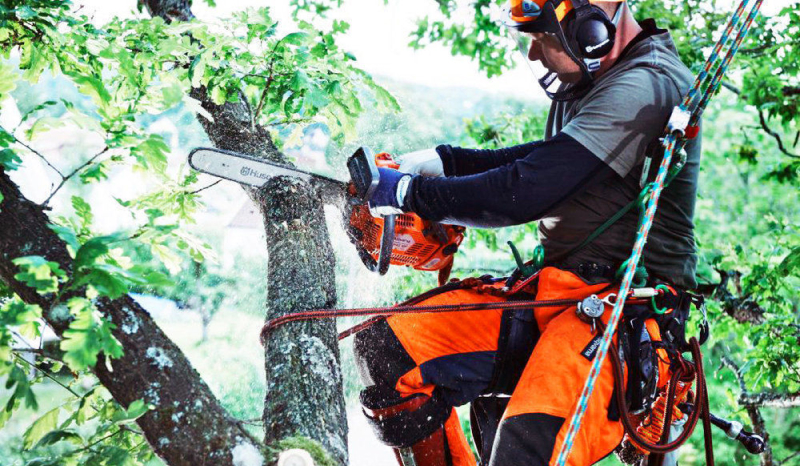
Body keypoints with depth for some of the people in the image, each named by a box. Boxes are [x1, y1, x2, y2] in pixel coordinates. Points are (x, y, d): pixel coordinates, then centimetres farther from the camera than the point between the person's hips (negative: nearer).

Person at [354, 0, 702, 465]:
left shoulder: (643, 88, -17)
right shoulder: (596, 82, 13)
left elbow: (525, 192, -22)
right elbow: (546, 158, 28)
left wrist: (410, 192, -8)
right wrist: (439, 161, 15)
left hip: (627, 298, -10)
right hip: (556, 286, 10)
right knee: (389, 349, 0)